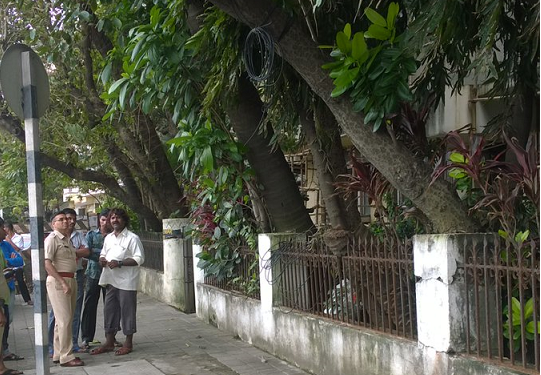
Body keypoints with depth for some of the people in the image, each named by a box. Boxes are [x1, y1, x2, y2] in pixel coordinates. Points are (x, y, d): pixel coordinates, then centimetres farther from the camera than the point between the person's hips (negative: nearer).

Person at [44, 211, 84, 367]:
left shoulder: (67, 239, 17)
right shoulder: (52, 239, -9)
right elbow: (47, 263, -19)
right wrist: (62, 282, -22)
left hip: (71, 280, 9)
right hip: (57, 281, -9)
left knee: (64, 319, 13)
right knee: (65, 319, -9)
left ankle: (58, 354, 21)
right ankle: (66, 357, -5)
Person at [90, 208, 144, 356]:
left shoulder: (132, 238, -8)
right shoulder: (108, 238, 14)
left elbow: (139, 259, -13)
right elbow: (103, 253, 25)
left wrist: (119, 263, -20)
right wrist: (102, 259, 0)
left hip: (126, 281, -7)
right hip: (111, 281, 7)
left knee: (127, 312, 0)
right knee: (109, 311, 10)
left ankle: (128, 343, 11)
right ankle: (109, 342, 20)